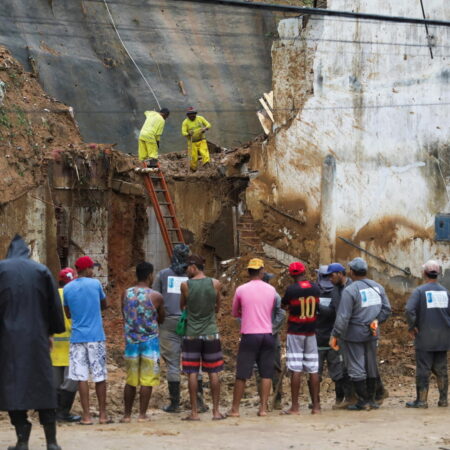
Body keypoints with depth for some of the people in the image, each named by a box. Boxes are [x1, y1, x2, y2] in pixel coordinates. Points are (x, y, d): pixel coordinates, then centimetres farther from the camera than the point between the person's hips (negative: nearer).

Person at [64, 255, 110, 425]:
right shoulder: (95, 284, -1)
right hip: (96, 337, -1)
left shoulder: (67, 289, 4)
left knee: (81, 377, 0)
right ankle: (102, 414, 11)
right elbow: (104, 305, 14)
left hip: (77, 338, 1)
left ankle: (86, 416, -2)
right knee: (100, 376, 6)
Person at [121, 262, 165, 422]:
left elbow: (124, 317, 11)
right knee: (147, 380, 2)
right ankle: (142, 414, 1)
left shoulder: (126, 294, 1)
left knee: (130, 380, 12)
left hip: (131, 341, 3)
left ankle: (127, 415, 14)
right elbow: (161, 319, 5)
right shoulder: (156, 296, -8)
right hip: (150, 341, -3)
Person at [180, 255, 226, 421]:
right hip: (210, 332, 2)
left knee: (192, 373, 3)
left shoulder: (185, 285, -7)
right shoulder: (215, 284, -2)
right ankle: (216, 411, 10)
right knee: (213, 373, 8)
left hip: (192, 334, -1)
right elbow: (218, 308, 9)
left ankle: (194, 412, 2)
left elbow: (182, 306, 8)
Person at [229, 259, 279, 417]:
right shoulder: (271, 290, 5)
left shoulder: (241, 290, -2)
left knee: (242, 374, 2)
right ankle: (263, 408, 2)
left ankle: (235, 408, 5)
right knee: (266, 373, 6)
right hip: (267, 334, 2)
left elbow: (234, 313, 10)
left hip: (249, 335, -2)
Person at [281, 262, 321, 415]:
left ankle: (295, 406, -4)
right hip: (311, 332, 4)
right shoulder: (315, 288, 0)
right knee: (313, 369, 7)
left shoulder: (291, 289, -13)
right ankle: (316, 405, 8)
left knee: (295, 369, -3)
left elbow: (283, 305, 3)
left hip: (295, 332, -4)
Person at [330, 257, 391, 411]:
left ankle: (363, 401, 2)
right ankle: (371, 399, 20)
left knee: (356, 368, 1)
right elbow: (386, 309, 7)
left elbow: (343, 317, -19)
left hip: (353, 335, -6)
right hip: (371, 334, 6)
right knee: (371, 367, 15)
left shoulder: (350, 291, -18)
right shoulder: (377, 287, 4)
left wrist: (335, 335, -13)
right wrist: (376, 320, 7)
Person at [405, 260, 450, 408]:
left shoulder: (420, 291, -9)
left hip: (425, 338, -4)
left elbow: (409, 309, -21)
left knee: (423, 369, -1)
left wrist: (411, 327, -10)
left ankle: (421, 400, 0)